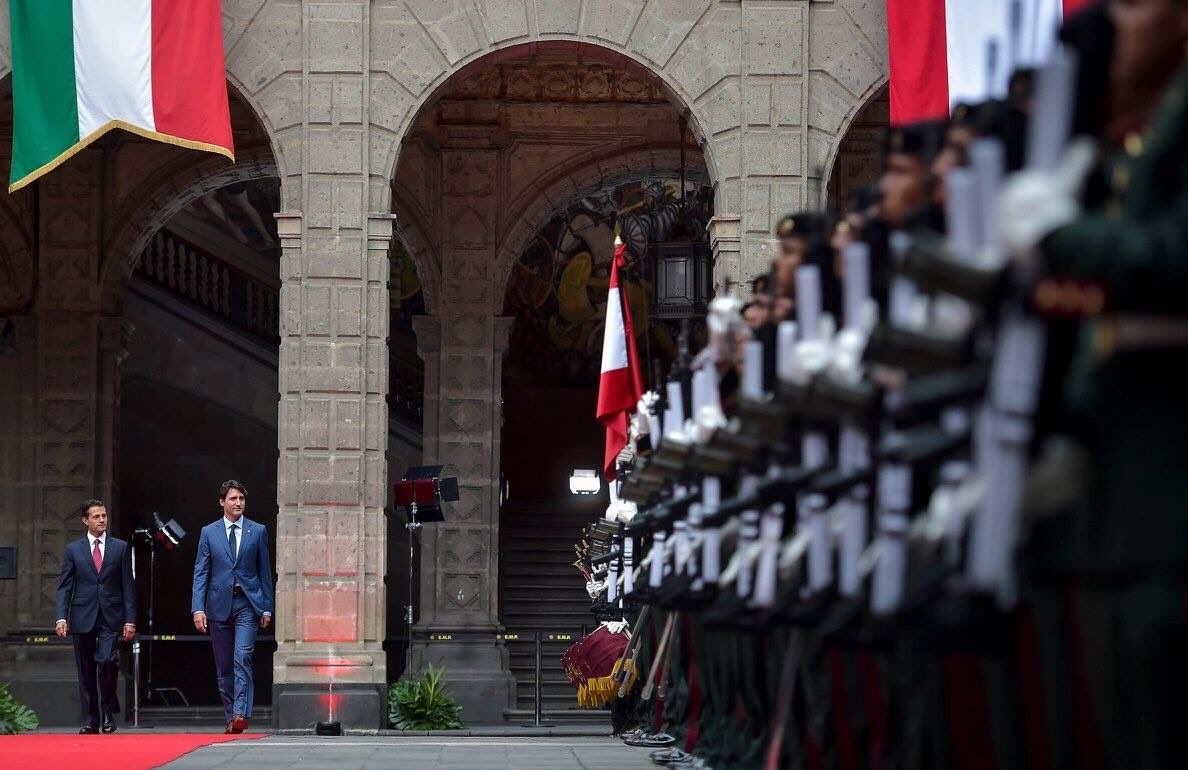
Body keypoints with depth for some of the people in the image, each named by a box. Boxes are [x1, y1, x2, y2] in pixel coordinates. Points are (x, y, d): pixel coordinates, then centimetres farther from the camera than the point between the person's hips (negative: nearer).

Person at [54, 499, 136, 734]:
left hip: (111, 618, -1)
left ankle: (109, 713, -2)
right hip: (83, 617, 1)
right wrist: (62, 617, -7)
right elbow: (64, 586, 6)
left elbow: (128, 586, 7)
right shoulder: (73, 550, 9)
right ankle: (90, 721, 10)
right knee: (86, 671, 3)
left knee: (108, 661, -19)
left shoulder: (120, 548, 9)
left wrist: (130, 620, 0)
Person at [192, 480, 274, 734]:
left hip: (248, 603, -2)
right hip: (219, 604, 2)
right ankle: (231, 717, 13)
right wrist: (198, 608, -6)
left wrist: (267, 608, 4)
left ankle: (241, 714, -23)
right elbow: (200, 573, 4)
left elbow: (265, 572, 8)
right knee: (224, 666, 5)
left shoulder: (258, 531, 6)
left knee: (242, 658, -16)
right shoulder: (209, 532, 6)